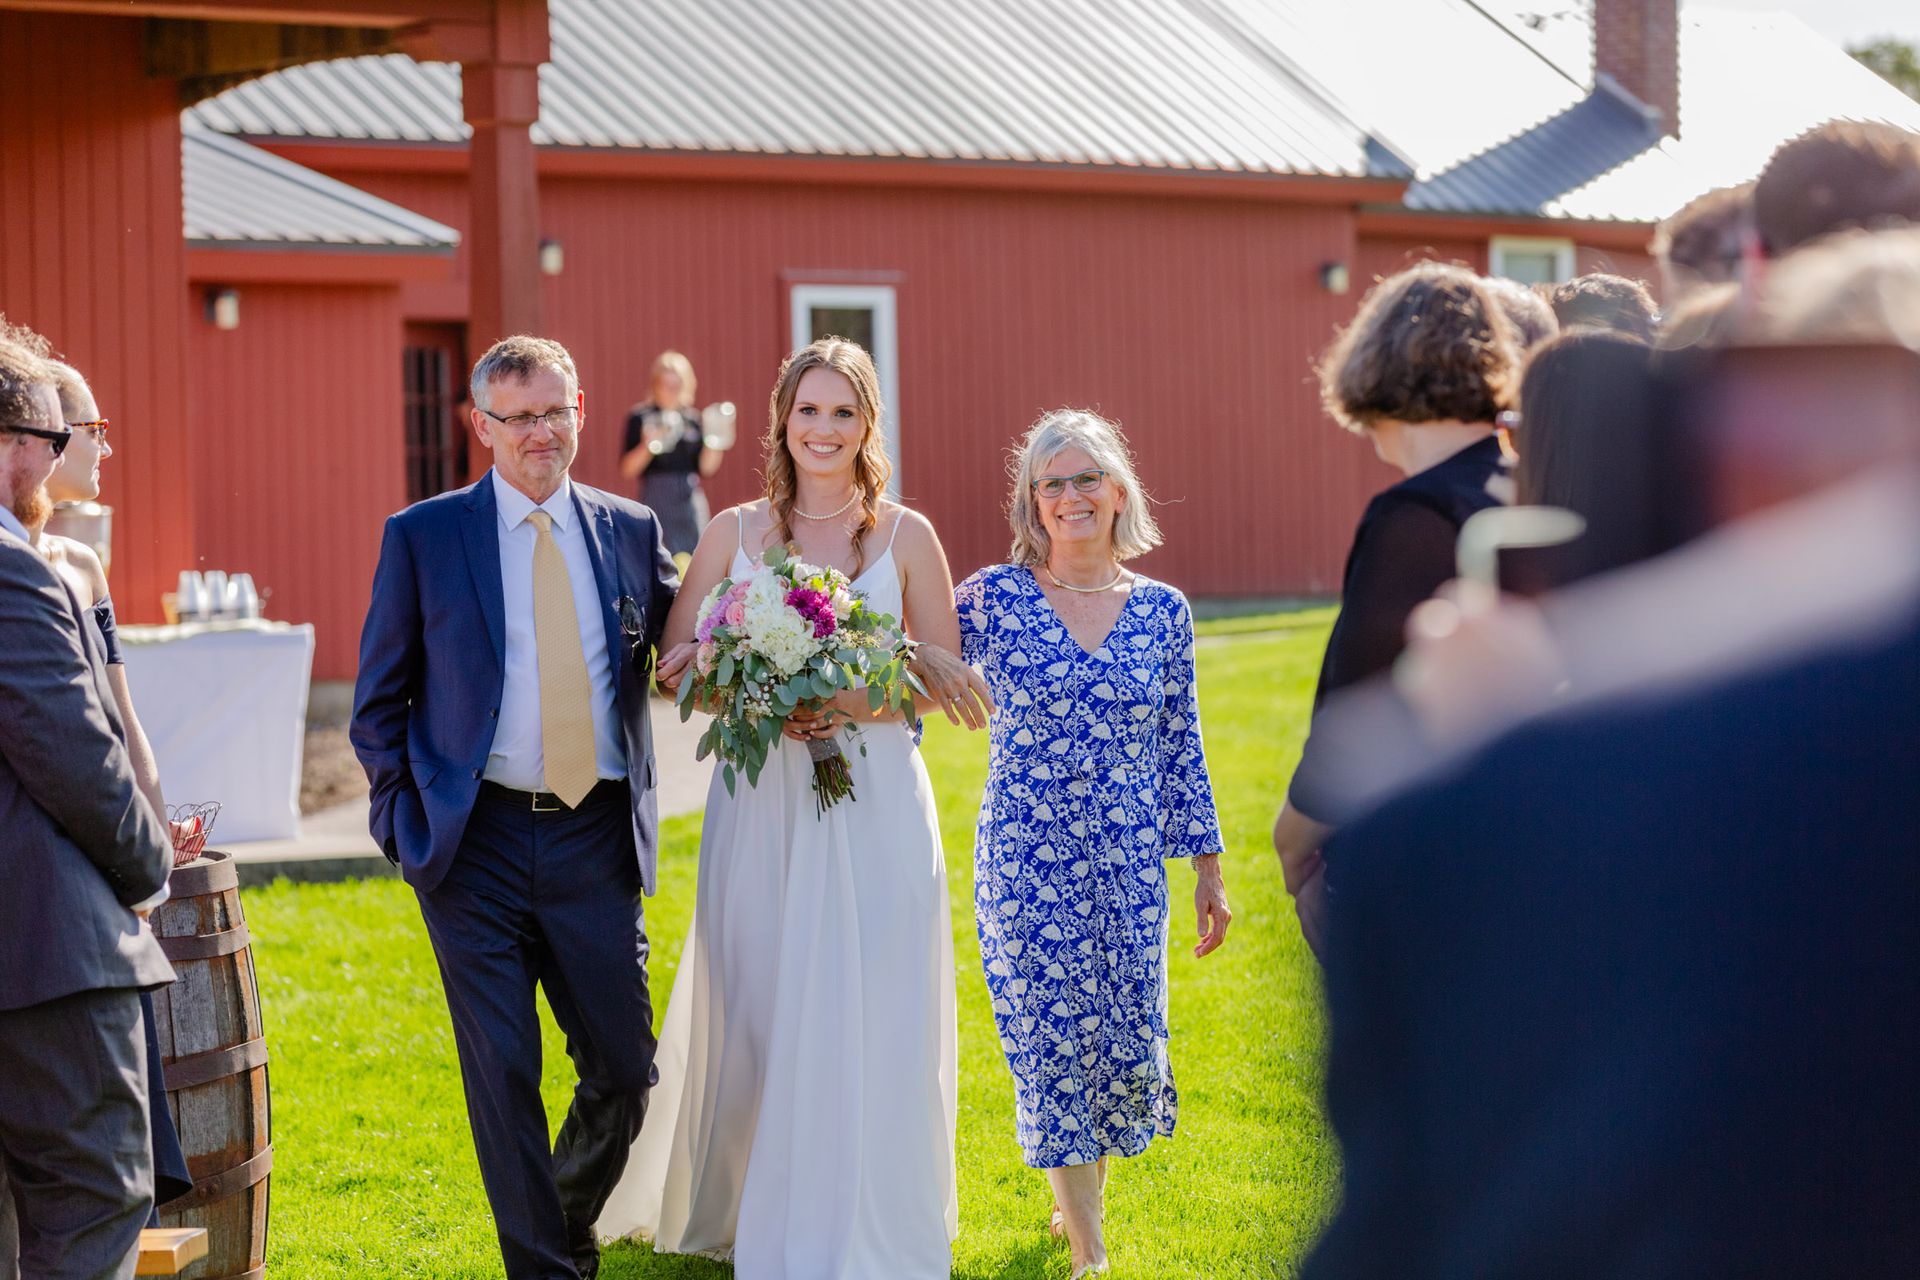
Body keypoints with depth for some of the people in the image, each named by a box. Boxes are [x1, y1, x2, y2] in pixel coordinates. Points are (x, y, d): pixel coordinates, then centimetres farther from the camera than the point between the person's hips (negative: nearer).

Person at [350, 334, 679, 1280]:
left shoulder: (631, 531, 7)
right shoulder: (423, 536, 0)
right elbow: (379, 698, 5)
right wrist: (406, 819, -1)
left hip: (597, 843, 2)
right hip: (476, 845, -2)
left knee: (625, 1067, 7)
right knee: (504, 1076, 0)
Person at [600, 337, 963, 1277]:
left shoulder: (906, 536, 4)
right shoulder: (734, 534, 6)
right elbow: (674, 667, 5)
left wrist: (861, 702, -14)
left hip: (874, 802, -1)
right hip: (761, 804, 1)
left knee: (868, 1020, -2)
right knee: (756, 1015, 4)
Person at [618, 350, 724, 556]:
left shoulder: (693, 418, 10)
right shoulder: (640, 417, 0)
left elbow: (706, 469, 9)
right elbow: (627, 470, -4)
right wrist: (647, 447, -19)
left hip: (690, 499, 4)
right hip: (657, 499, -4)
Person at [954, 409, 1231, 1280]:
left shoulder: (1162, 611, 4)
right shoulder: (993, 597, -3)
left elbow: (1181, 748, 9)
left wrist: (1207, 867, 10)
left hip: (1129, 862, 2)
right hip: (1025, 856, -2)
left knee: (1124, 1039, 3)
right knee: (1053, 1039, -1)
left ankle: (1081, 1190, 34)